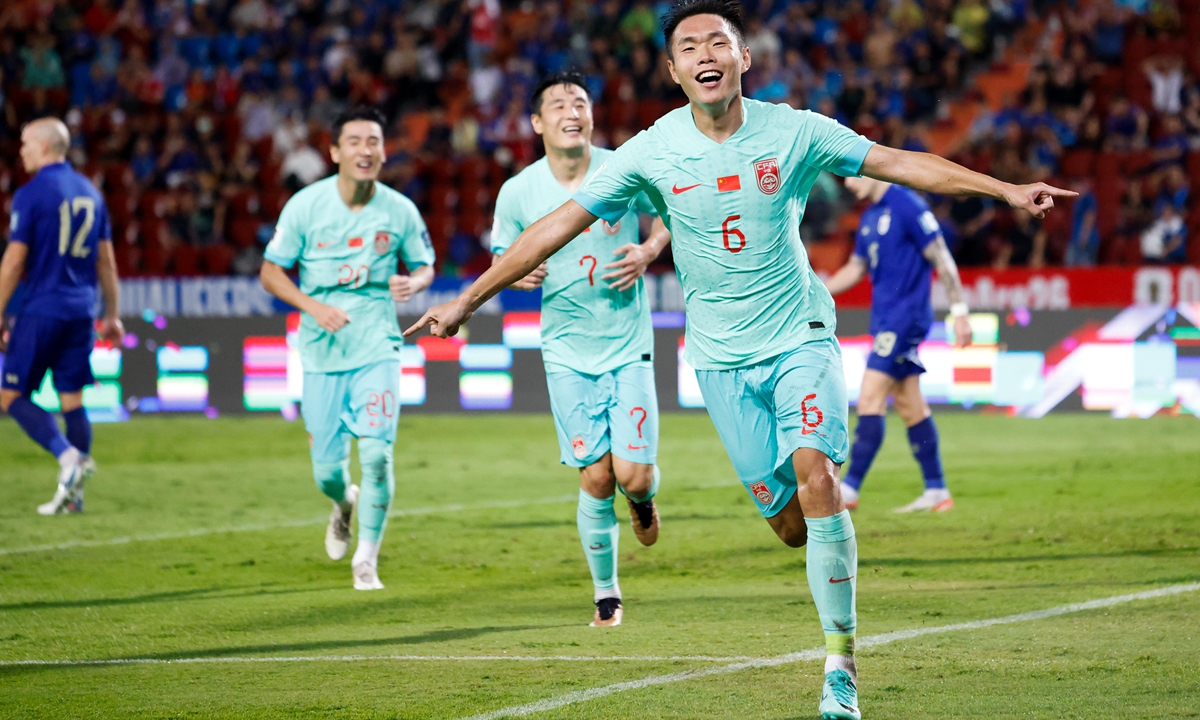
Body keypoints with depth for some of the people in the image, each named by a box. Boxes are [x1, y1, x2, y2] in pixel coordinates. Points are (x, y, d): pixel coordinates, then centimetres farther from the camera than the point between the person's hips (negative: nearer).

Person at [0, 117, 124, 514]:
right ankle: (72, 493, 6)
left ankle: (68, 455, -21)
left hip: (43, 309, -6)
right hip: (81, 310, 6)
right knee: (72, 400, 8)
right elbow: (107, 261, 14)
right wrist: (112, 315, 20)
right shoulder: (90, 192, 11)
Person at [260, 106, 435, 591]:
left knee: (376, 453, -15)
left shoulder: (399, 210, -2)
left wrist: (413, 283, -13)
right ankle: (344, 503, 41)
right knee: (327, 468, 2)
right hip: (322, 351, 0)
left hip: (377, 347, 0)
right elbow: (271, 272, 0)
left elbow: (425, 266, 11)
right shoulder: (305, 206, -6)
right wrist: (313, 306, -16)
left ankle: (367, 559, 3)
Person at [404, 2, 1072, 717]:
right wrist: (468, 299, -4)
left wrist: (1007, 189, -3)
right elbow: (560, 224, -3)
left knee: (814, 472, -22)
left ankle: (842, 657, -14)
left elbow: (899, 163, 0)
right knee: (790, 520, -3)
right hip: (723, 356, 1)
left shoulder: (794, 131, -7)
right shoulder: (651, 152, -7)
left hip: (801, 336, -1)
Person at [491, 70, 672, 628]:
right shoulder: (518, 193, -6)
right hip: (568, 352, 0)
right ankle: (606, 594, 15)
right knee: (596, 480, -4)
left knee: (633, 475, -9)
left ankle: (642, 498, 31)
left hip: (629, 345, 0)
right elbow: (502, 258, 8)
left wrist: (648, 251, -10)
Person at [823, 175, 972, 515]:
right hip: (886, 320, 9)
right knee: (909, 405, 9)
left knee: (870, 400, -13)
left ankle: (850, 488, -15)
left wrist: (959, 312, -14)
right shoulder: (870, 217, 15)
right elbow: (856, 268, 23)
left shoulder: (907, 206, -12)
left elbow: (942, 260, -12)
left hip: (905, 317, -9)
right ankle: (937, 491, 13)